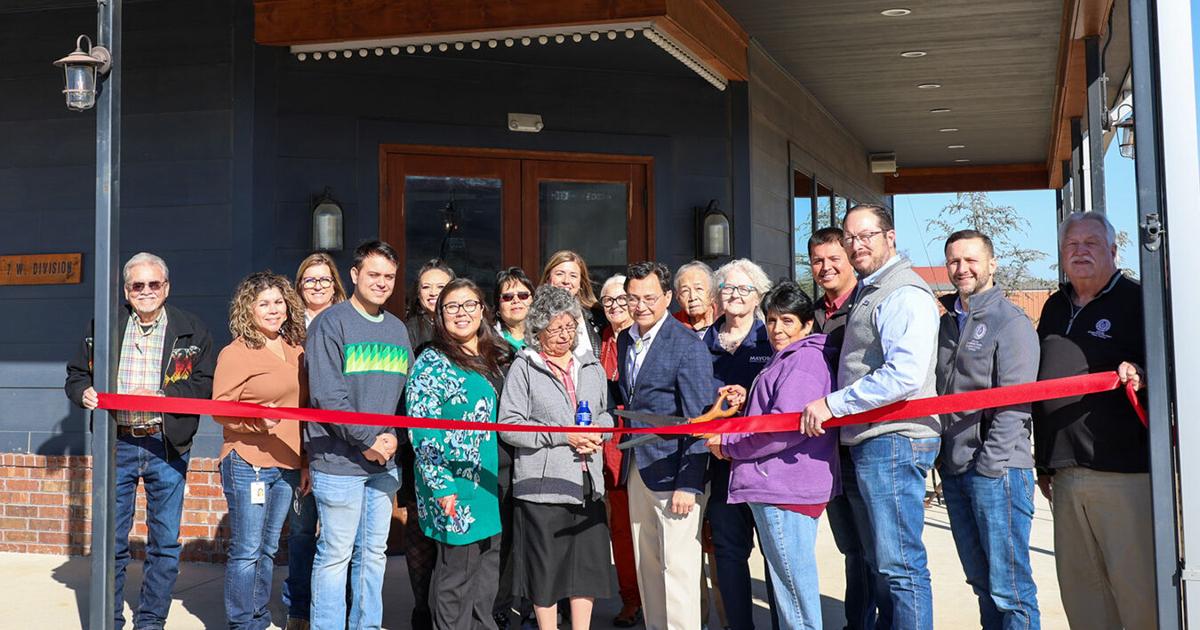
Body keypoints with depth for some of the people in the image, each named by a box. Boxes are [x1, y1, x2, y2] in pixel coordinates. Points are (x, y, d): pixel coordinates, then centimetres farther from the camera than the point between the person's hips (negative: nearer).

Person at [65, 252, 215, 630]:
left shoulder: (191, 330, 3)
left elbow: (206, 384, -3)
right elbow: (76, 374, 14)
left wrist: (163, 397, -16)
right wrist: (84, 392, -8)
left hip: (167, 446, -1)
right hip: (116, 444, 1)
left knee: (165, 541, 5)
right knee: (111, 539, 7)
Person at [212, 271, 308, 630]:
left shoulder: (296, 349, 10)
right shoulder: (235, 353, -7)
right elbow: (219, 410, -9)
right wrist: (257, 420, -25)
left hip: (287, 464, 6)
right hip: (248, 463, -6)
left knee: (268, 548, 14)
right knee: (246, 551, -1)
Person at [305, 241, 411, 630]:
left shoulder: (397, 329, 14)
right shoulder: (331, 323, -7)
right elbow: (327, 394, -15)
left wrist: (393, 436, -1)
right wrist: (367, 441, -15)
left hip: (385, 462, 6)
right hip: (339, 461, -6)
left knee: (374, 553, 13)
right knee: (335, 555, 0)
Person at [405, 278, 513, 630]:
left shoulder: (495, 358, 14)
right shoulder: (432, 362, -8)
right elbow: (422, 431, -14)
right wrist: (441, 485, -19)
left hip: (492, 488, 7)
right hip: (456, 489, -7)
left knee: (488, 575, 14)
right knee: (456, 577, 1)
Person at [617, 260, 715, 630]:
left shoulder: (688, 346, -11)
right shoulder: (625, 340, 11)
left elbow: (699, 421, -14)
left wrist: (689, 484, -18)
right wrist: (626, 461, 6)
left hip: (673, 472, -7)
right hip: (637, 470, 7)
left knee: (678, 568, -3)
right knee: (646, 566, 14)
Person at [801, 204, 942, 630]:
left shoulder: (905, 294, -12)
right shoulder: (866, 292, 20)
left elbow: (905, 375, -24)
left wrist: (833, 404, -19)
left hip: (894, 440, -10)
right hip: (866, 442, 10)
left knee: (900, 564, -7)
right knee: (878, 562, 16)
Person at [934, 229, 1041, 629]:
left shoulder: (1011, 323, -4)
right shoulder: (946, 324, 17)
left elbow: (1014, 403, -12)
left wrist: (988, 464, -16)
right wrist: (941, 455, 9)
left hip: (997, 469, -7)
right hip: (953, 471, 7)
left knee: (1009, 587, -4)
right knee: (982, 584, 14)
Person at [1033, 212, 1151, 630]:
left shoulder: (1135, 301, 0)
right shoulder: (1056, 308, 18)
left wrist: (1141, 376, -25)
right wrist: (1044, 462, 23)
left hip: (1124, 471, -6)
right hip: (1065, 473, 6)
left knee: (1136, 584, -4)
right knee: (1079, 585, 9)